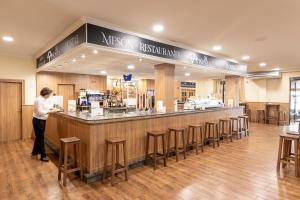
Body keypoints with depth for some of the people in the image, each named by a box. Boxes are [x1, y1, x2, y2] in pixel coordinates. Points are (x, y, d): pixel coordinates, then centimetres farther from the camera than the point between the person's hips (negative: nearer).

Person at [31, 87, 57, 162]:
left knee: (39, 137, 22)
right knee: (40, 138, -1)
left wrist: (51, 109, 1)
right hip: (38, 121, -10)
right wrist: (51, 111, -27)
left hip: (42, 120, 10)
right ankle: (43, 156, 9)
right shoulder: (39, 100, -22)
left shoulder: (44, 99, 7)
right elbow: (40, 112, -29)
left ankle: (35, 151, 39)